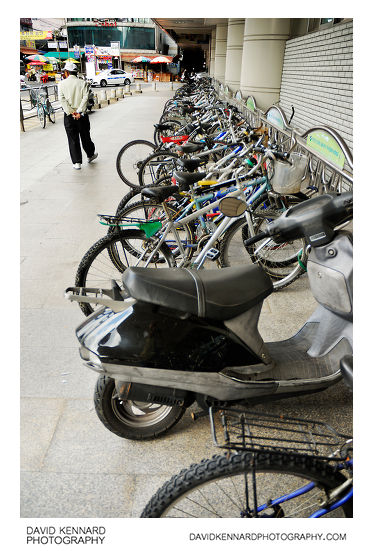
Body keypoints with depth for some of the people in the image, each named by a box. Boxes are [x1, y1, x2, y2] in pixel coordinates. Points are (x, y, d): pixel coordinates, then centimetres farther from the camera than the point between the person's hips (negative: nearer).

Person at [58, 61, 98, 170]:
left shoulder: (62, 83, 0)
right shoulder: (82, 83, 0)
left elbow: (62, 99, -10)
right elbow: (85, 98, -11)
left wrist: (71, 112, -14)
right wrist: (79, 111, -16)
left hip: (69, 116, 0)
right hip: (82, 115, 1)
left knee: (72, 139, 4)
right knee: (85, 137, 17)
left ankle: (76, 162, 3)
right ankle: (90, 155, 34)